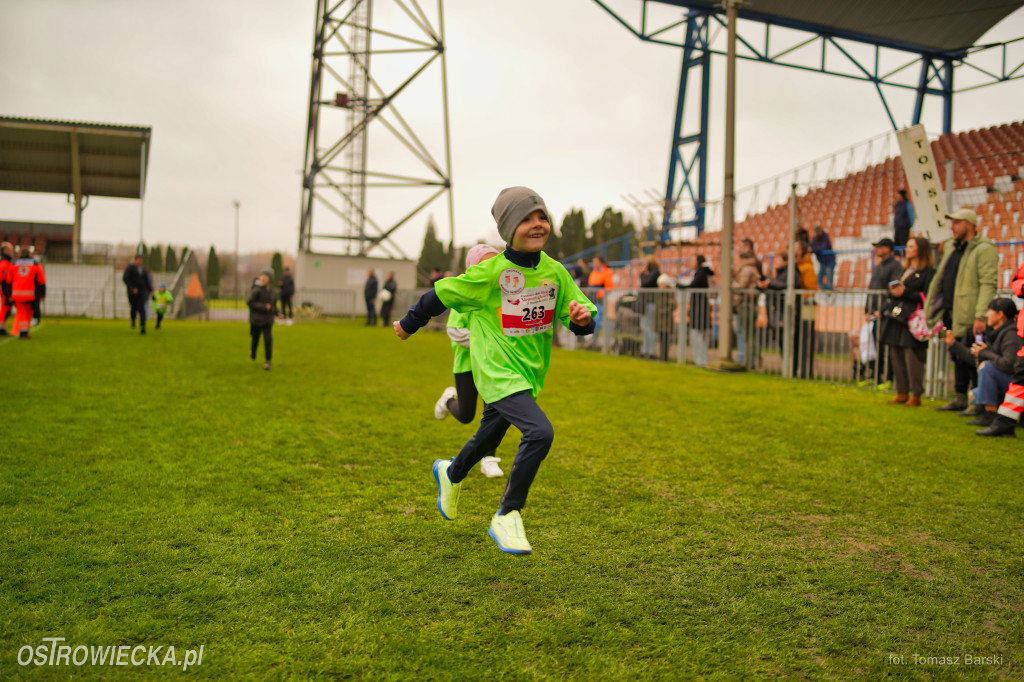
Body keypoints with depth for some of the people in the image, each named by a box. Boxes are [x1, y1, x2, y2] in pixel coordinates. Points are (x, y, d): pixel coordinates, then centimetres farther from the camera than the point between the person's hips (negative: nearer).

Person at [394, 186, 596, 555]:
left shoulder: (555, 272, -3)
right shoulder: (489, 274, -17)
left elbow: (580, 312, 5)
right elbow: (440, 295, -3)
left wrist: (582, 318, -20)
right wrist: (409, 324, 10)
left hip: (530, 374, 6)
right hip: (498, 373, -6)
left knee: (487, 440, 24)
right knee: (540, 432, -25)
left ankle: (451, 473, 57)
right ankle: (507, 517, -8)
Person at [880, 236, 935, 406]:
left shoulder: (929, 272, -3)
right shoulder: (905, 270, 22)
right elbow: (893, 292, 23)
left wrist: (905, 293, -16)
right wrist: (892, 291, 1)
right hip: (897, 319, 8)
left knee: (913, 357, -9)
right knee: (896, 356, 7)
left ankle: (916, 396, -3)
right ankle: (902, 393, 14)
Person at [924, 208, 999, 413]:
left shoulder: (984, 250, -10)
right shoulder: (951, 247, 17)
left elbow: (988, 285, -17)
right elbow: (940, 279, 24)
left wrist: (981, 316, -25)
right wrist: (931, 308, 19)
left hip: (970, 318, -8)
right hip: (951, 315, 8)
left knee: (972, 359, -5)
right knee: (958, 357, 14)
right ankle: (960, 398, 22)